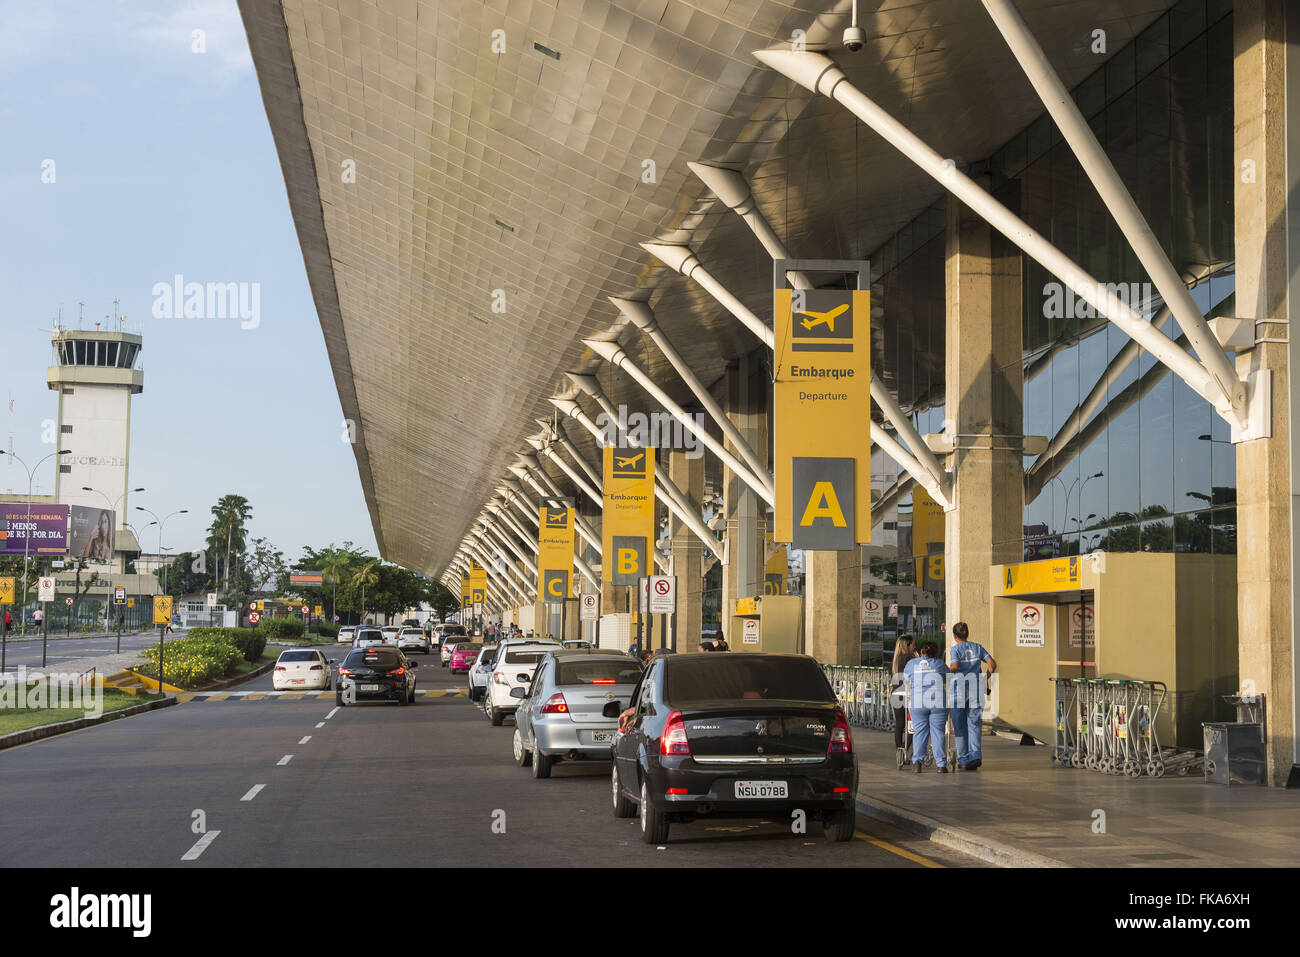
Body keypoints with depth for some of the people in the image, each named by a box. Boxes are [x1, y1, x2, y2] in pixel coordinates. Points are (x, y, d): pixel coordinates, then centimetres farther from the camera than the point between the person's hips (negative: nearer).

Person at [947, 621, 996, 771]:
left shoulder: (954, 649, -3)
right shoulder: (977, 647, 9)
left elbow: (955, 666, -20)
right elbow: (993, 664, 2)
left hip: (959, 690, -3)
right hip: (976, 690, 3)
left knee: (960, 727, 8)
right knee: (974, 724, 4)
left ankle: (963, 760, 10)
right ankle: (976, 755, -15)